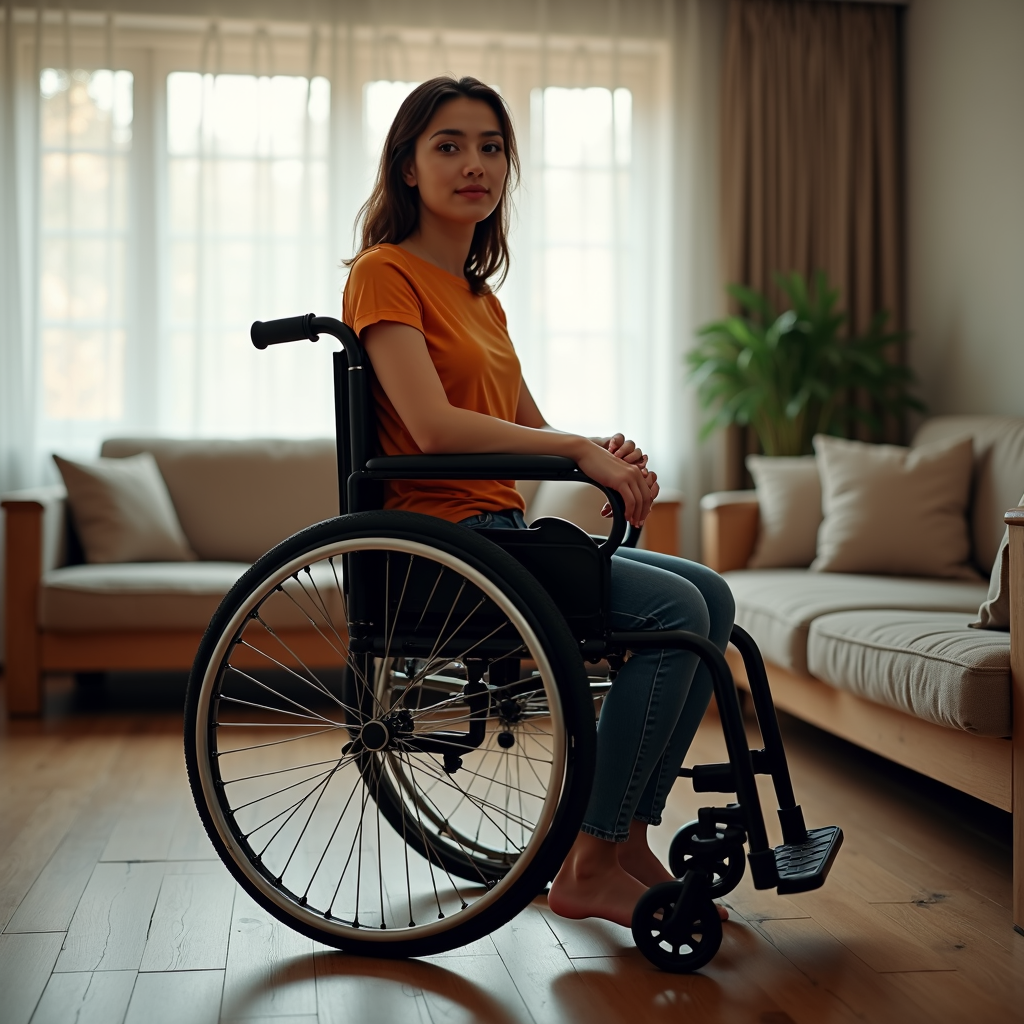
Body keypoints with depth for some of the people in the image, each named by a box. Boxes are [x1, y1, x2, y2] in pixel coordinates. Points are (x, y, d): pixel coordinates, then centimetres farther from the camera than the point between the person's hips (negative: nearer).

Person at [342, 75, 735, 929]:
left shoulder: (479, 294, 21)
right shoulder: (384, 272, -6)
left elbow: (532, 429, 16)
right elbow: (433, 426, -19)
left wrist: (608, 457, -5)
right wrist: (581, 448, -18)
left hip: (499, 530, 9)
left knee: (709, 597, 0)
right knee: (675, 609, -19)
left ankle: (628, 842, 4)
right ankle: (589, 870, -11)